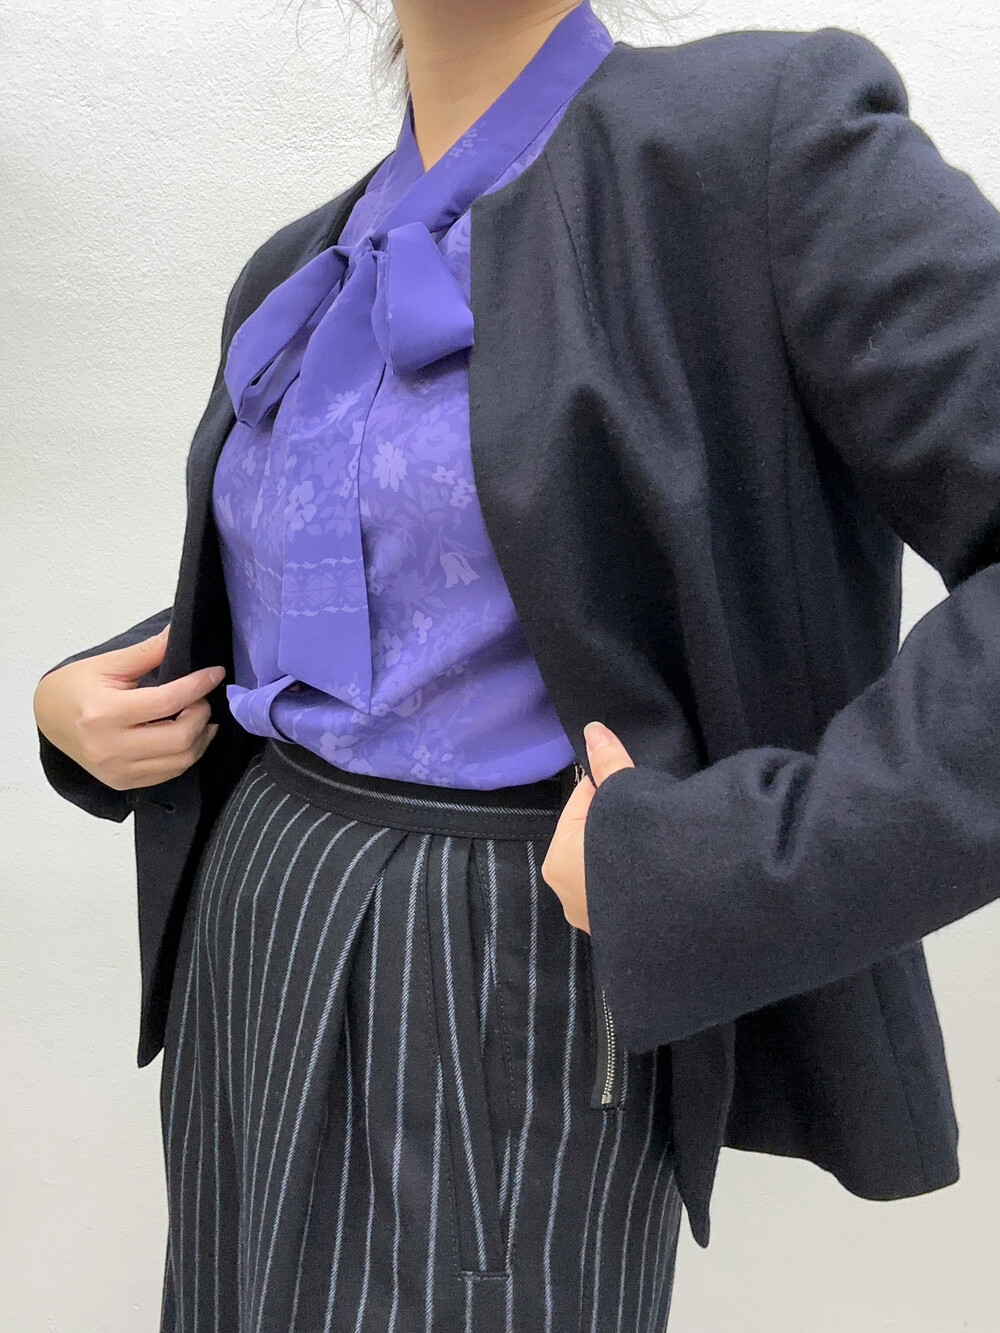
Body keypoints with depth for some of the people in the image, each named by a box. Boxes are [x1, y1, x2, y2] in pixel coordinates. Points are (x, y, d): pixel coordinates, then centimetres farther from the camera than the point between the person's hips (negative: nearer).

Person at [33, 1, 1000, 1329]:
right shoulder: (303, 275, 10)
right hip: (257, 941, 7)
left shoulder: (763, 134, -12)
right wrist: (82, 704, 3)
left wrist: (705, 873, -24)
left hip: (521, 986, -6)